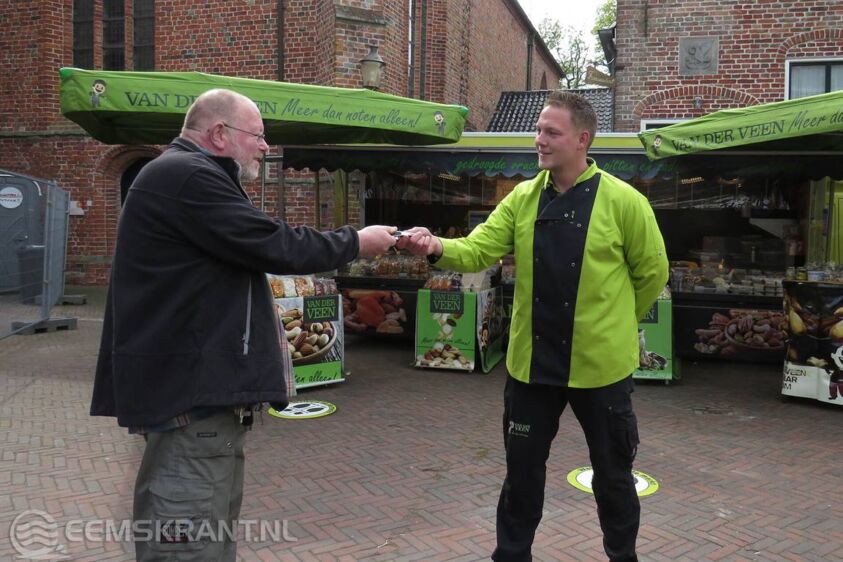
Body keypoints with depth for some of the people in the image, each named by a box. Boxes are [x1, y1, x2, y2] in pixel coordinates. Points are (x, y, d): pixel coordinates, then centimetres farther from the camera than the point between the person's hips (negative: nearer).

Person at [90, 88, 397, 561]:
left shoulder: (191, 177, 22)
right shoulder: (187, 176, -14)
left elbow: (249, 251, 23)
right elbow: (273, 246, -16)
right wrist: (355, 242, -3)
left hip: (199, 383, 11)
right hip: (189, 388, -11)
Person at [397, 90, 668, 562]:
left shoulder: (624, 201, -10)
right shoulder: (522, 198, 2)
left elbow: (652, 273, 0)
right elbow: (478, 250, -7)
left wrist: (613, 325, 8)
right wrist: (438, 248, -27)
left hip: (599, 363, -3)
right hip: (532, 362, 3)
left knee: (612, 474, 16)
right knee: (523, 468, 15)